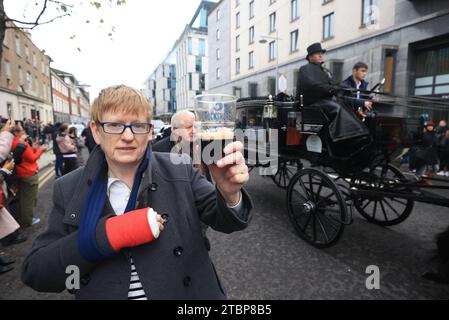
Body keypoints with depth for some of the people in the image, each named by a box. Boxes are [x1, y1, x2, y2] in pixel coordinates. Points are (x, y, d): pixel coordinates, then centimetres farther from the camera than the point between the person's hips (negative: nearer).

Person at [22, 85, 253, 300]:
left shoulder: (179, 170, -13)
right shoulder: (68, 190, -9)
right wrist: (107, 234, -26)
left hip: (186, 292, 0)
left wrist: (230, 194, -36)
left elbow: (222, 219, -12)